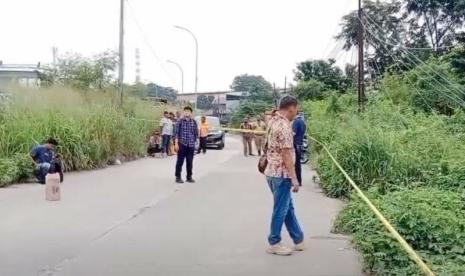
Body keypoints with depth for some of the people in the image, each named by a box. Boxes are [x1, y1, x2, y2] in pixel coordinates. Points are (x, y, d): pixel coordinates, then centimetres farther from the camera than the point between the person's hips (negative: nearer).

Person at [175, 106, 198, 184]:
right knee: (180, 161, 1)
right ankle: (178, 177, 10)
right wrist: (176, 143, -8)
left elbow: (196, 133, 11)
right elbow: (176, 133, -3)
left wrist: (196, 142, 7)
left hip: (191, 145, 3)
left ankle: (189, 177, 19)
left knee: (190, 162, 8)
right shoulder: (180, 121, -2)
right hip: (182, 144, -3)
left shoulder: (194, 122, 6)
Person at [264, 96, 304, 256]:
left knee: (288, 207, 17)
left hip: (272, 171, 10)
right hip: (281, 174, -10)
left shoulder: (273, 121, 8)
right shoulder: (284, 126, -20)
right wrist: (294, 179, -19)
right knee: (280, 209, 3)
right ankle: (274, 244, 14)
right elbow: (286, 154, -22)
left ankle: (299, 239, 28)